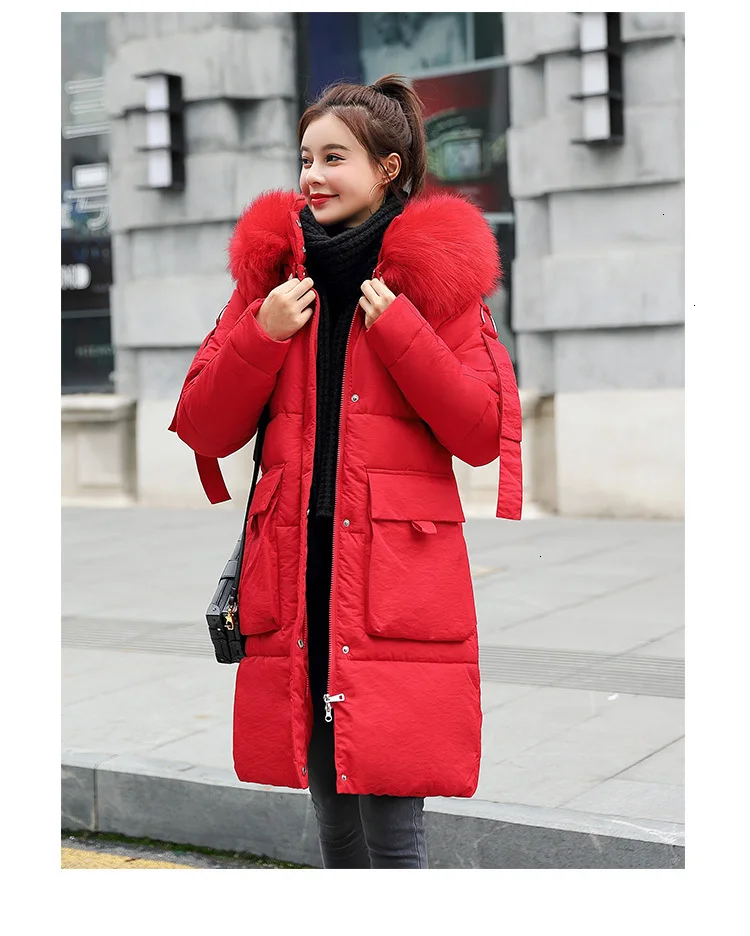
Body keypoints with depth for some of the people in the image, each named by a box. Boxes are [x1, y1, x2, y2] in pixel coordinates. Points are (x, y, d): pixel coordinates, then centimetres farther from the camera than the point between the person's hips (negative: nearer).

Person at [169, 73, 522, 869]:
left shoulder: (433, 273, 3)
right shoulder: (273, 271, 12)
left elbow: (483, 433, -4)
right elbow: (201, 430, 9)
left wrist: (397, 327, -11)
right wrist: (261, 336, -5)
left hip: (399, 584, -4)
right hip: (297, 578, 4)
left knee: (392, 834, -5)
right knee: (334, 826, 12)